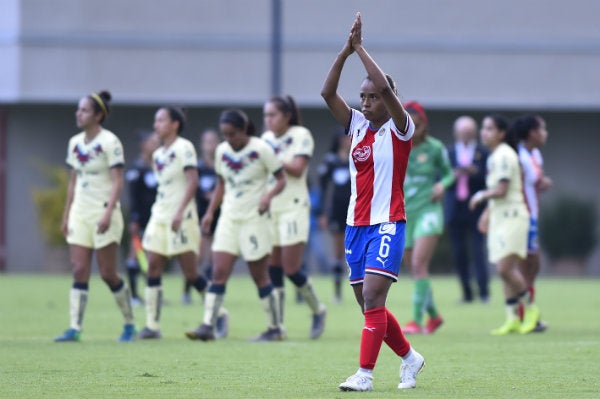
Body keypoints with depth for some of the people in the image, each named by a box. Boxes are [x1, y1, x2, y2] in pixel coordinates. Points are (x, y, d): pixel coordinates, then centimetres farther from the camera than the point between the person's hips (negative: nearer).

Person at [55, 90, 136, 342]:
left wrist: (108, 213, -23)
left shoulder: (110, 142, -10)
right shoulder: (75, 143, 11)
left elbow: (118, 182, -14)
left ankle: (129, 324, 13)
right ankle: (75, 328, -5)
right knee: (79, 272, -2)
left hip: (103, 213, -6)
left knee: (108, 274, -3)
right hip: (80, 213, 6)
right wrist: (66, 215, 14)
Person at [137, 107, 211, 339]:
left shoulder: (184, 148, -7)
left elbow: (193, 181, -15)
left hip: (181, 218, -7)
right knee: (153, 268, -3)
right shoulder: (157, 155, 15)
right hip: (159, 216, 7)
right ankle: (152, 325, -4)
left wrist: (180, 212, -23)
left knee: (190, 273, -6)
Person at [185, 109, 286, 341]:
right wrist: (210, 212, 8)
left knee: (260, 276, 1)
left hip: (254, 218, -5)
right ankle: (208, 327, -12)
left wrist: (269, 195, -26)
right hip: (229, 218, 5)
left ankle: (275, 329, 13)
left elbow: (282, 179, -7)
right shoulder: (222, 151, 6)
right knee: (219, 272, -7)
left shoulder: (261, 149, -10)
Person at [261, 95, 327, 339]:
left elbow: (297, 168, -16)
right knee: (273, 270, 1)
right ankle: (277, 326, 4)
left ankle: (318, 311, 13)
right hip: (269, 209, 6)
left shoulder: (301, 135, -6)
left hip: (293, 207, -6)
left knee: (291, 269, -10)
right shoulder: (267, 138, 13)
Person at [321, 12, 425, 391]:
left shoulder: (399, 129, -6)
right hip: (356, 225, 7)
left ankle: (365, 374, -18)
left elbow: (385, 88, -23)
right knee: (369, 305, 10)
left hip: (387, 224, -7)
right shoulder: (357, 125, 10)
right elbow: (328, 93, 2)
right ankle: (410, 357, 29)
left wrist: (360, 47, -16)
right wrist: (346, 50, -7)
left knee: (372, 297, -17)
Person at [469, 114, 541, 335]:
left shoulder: (504, 155, -13)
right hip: (499, 217, 9)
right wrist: (487, 212, 19)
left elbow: (501, 190, -18)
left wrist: (481, 195, -2)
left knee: (505, 268, -17)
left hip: (512, 216, -9)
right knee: (506, 270, 6)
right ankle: (512, 319, 6)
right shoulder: (494, 156, 16)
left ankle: (530, 307, -1)